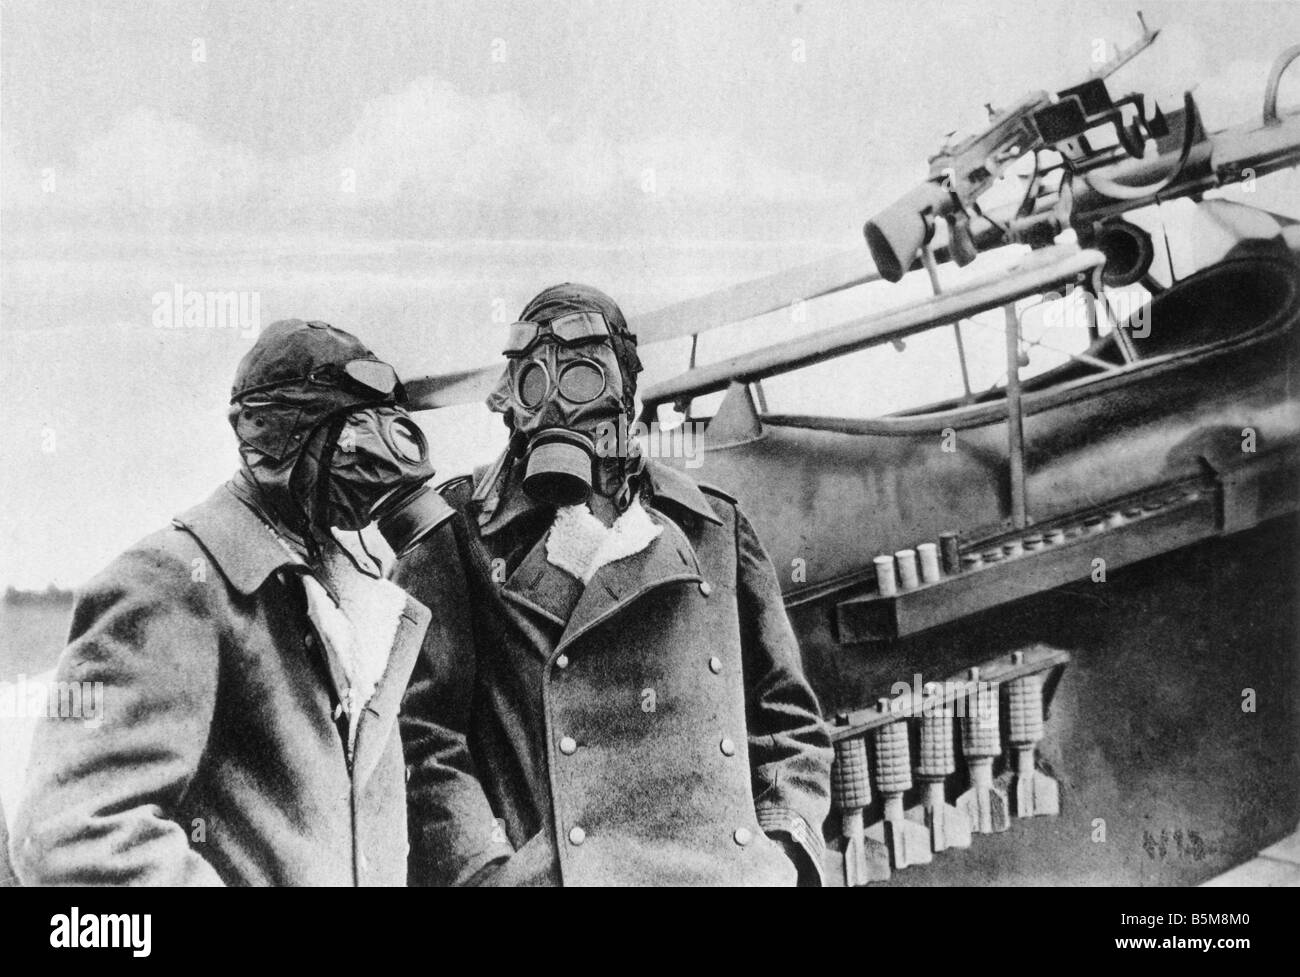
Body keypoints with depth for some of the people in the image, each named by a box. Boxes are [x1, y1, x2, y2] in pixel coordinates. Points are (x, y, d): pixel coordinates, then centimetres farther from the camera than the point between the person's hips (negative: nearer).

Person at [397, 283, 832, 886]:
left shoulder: (713, 528, 17)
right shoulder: (457, 534, 9)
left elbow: (787, 717, 18)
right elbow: (422, 728, -1)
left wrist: (785, 846, 4)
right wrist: (487, 870, -12)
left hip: (729, 869, 3)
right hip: (540, 871, -2)